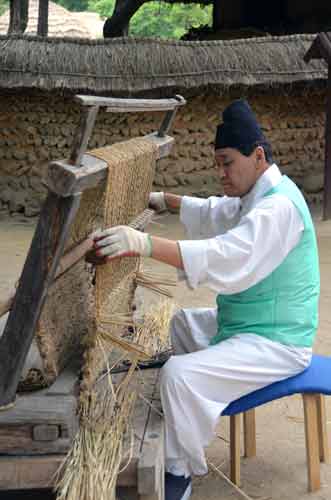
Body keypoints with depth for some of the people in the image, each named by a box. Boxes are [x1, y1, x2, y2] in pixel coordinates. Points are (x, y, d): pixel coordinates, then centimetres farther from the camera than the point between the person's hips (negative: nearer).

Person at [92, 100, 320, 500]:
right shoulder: (259, 196, 8)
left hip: (276, 343, -11)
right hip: (246, 325, 11)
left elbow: (228, 257, -40)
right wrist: (163, 200, 17)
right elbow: (214, 213, 25)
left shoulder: (279, 207, -25)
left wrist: (144, 244, -48)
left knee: (180, 375, -26)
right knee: (179, 323, 25)